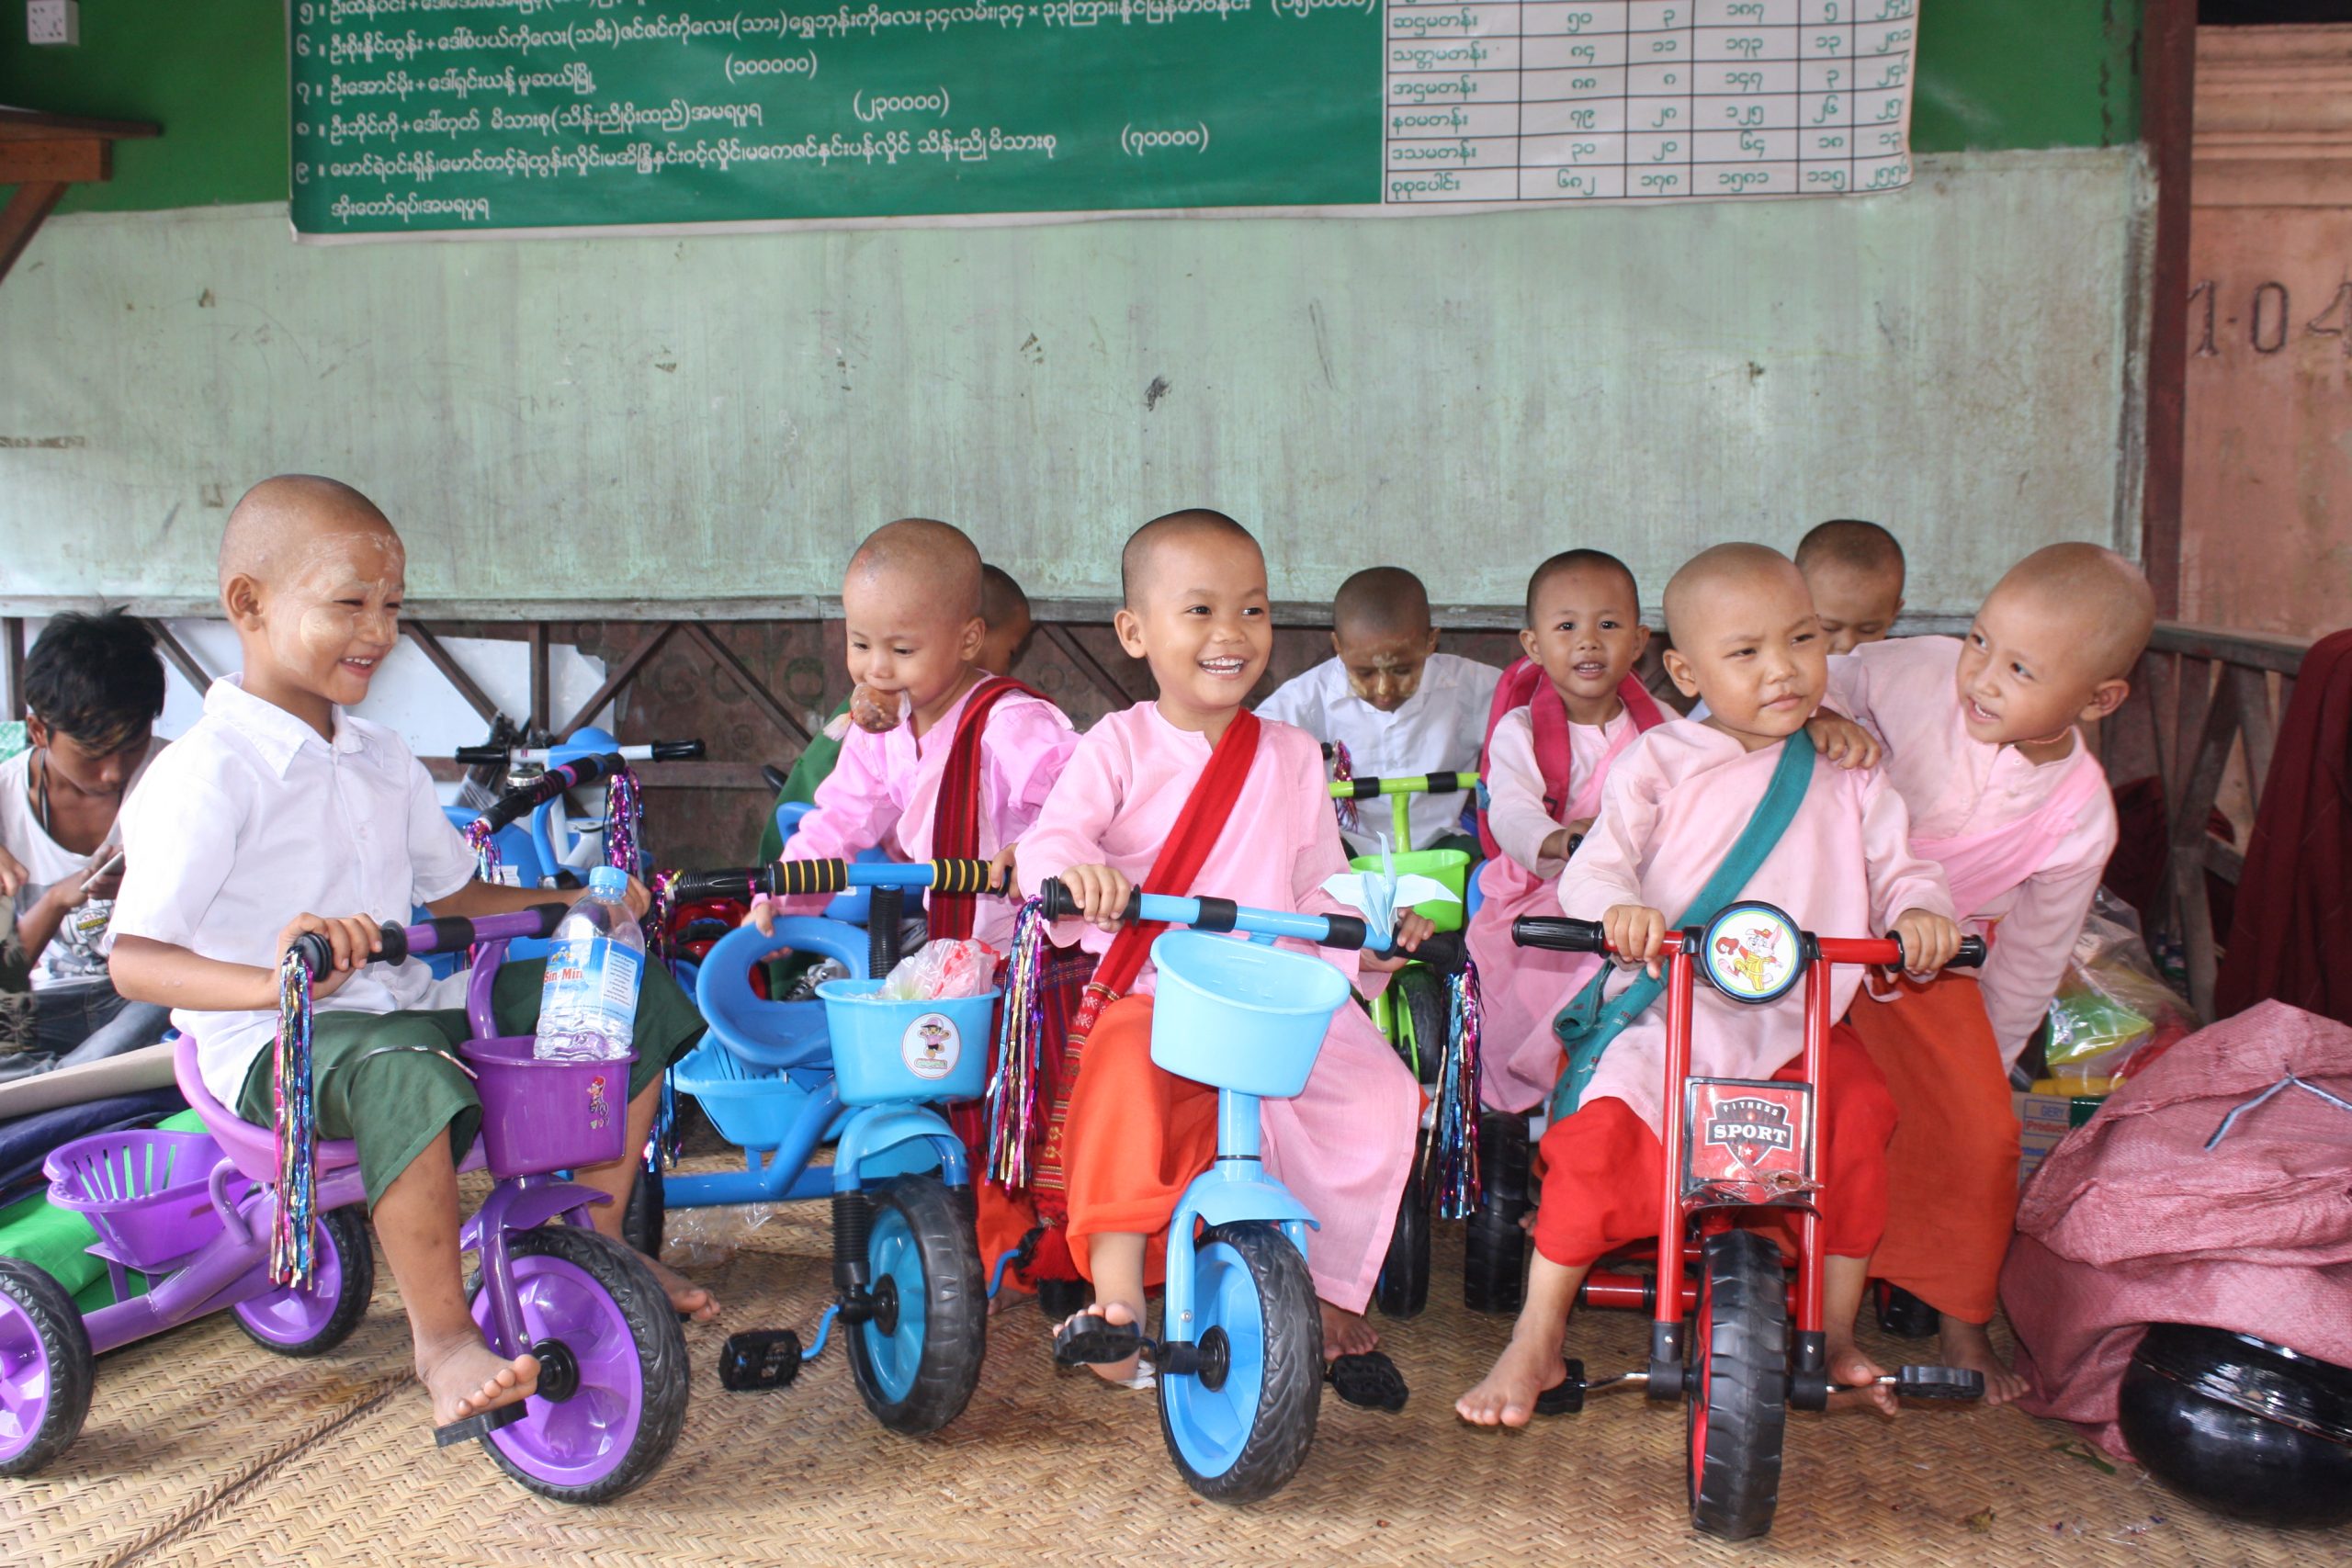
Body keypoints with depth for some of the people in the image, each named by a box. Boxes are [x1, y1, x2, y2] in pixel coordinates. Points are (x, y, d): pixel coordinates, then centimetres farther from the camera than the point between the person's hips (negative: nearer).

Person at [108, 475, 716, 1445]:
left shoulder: (381, 760, 13)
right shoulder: (206, 773, -13)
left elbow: (450, 893, 21)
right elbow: (134, 957, -21)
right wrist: (272, 981, -39)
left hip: (412, 1005, 8)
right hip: (276, 1042, -8)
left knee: (635, 994, 2)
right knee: (404, 1075, -42)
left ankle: (595, 1239, 13)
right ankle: (442, 1337, -26)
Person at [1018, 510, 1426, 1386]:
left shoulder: (1292, 757, 13)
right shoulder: (1120, 744, 3)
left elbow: (1317, 889, 16)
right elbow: (1051, 837, -11)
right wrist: (1075, 871, -35)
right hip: (1149, 994, -3)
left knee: (1381, 1093, -20)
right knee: (1122, 1078, -35)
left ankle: (1329, 1288, -2)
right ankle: (1116, 1292, -30)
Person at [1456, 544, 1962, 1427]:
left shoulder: (1846, 776, 12)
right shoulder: (1658, 762, 3)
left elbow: (1898, 866, 8)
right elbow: (1597, 863, -5)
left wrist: (1921, 912, -16)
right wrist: (1618, 909, -29)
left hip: (1800, 1025, 2)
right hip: (1667, 1013, -2)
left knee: (1859, 1114, -22)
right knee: (1598, 1132, -23)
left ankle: (1837, 1333, 1)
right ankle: (1535, 1346, -4)